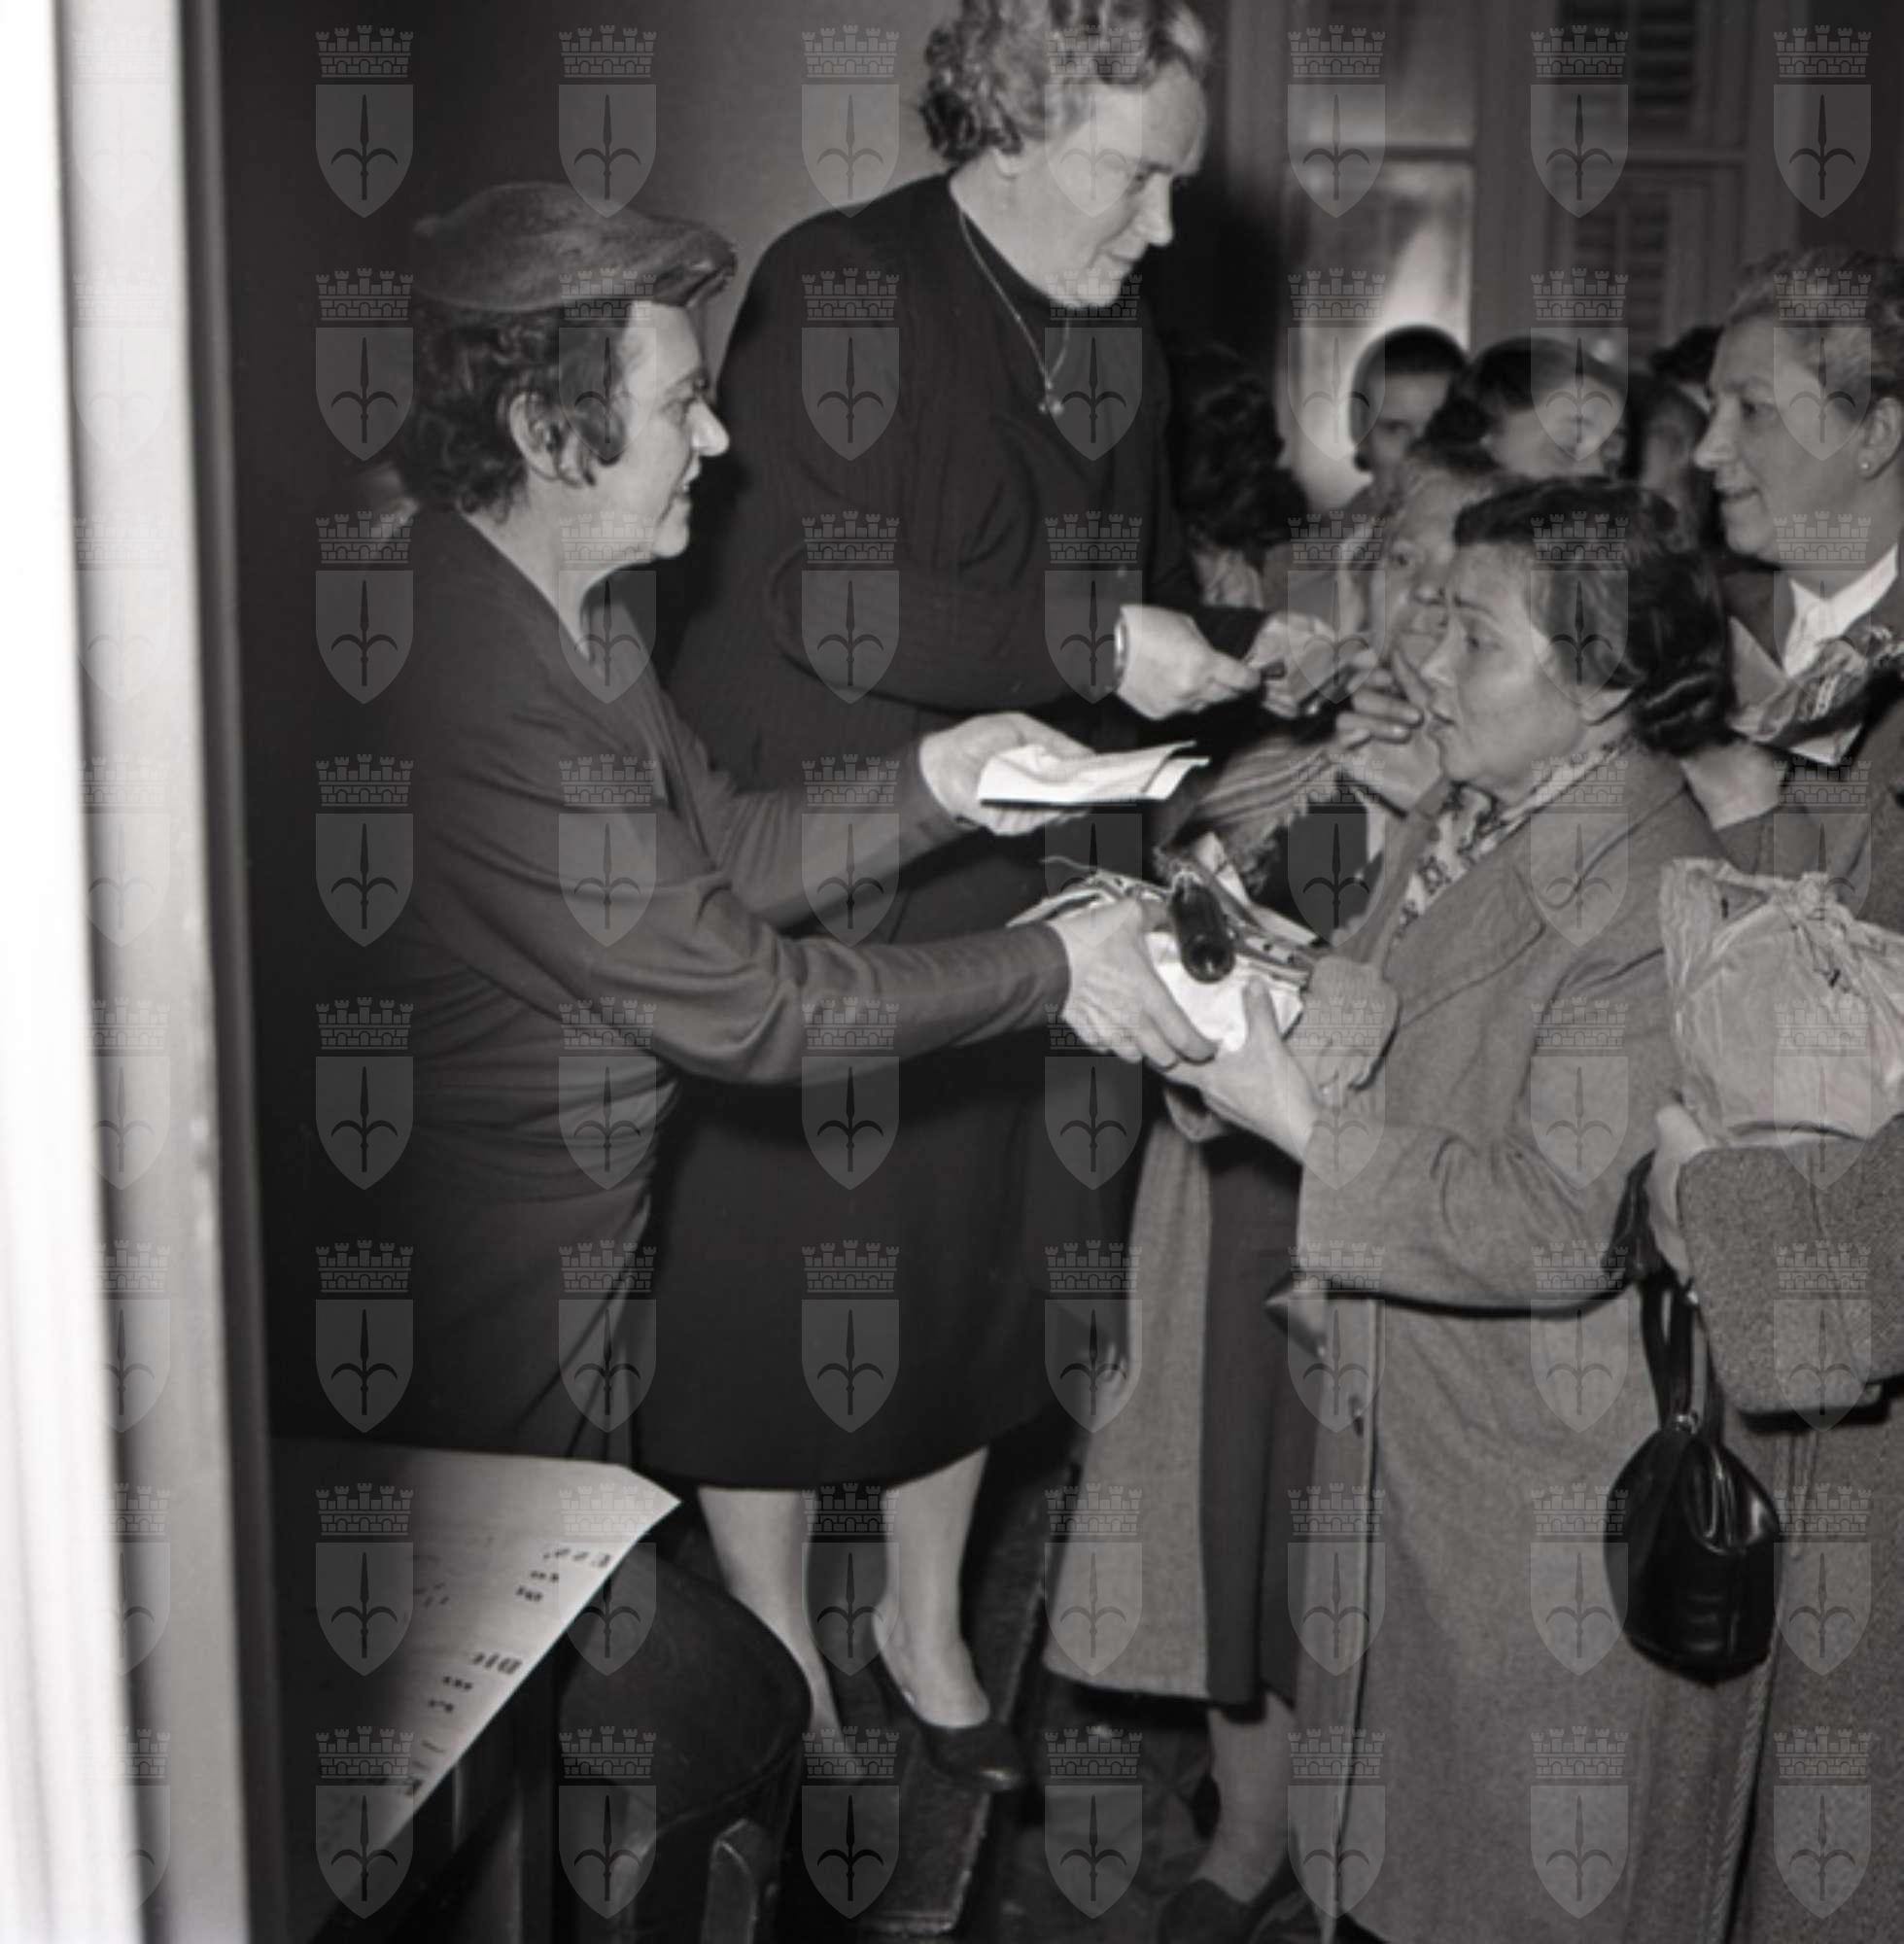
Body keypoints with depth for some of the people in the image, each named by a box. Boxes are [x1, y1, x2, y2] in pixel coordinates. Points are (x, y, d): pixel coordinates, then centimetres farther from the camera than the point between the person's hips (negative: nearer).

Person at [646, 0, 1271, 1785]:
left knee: (979, 1261, 17)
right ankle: (777, 1673, 27)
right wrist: (1093, 645, -24)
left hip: (1007, 896, 7)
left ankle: (926, 1632, 39)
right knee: (782, 1282, 6)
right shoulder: (838, 288, -14)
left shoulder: (1117, 340, 9)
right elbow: (818, 602, -23)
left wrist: (1247, 649, 0)